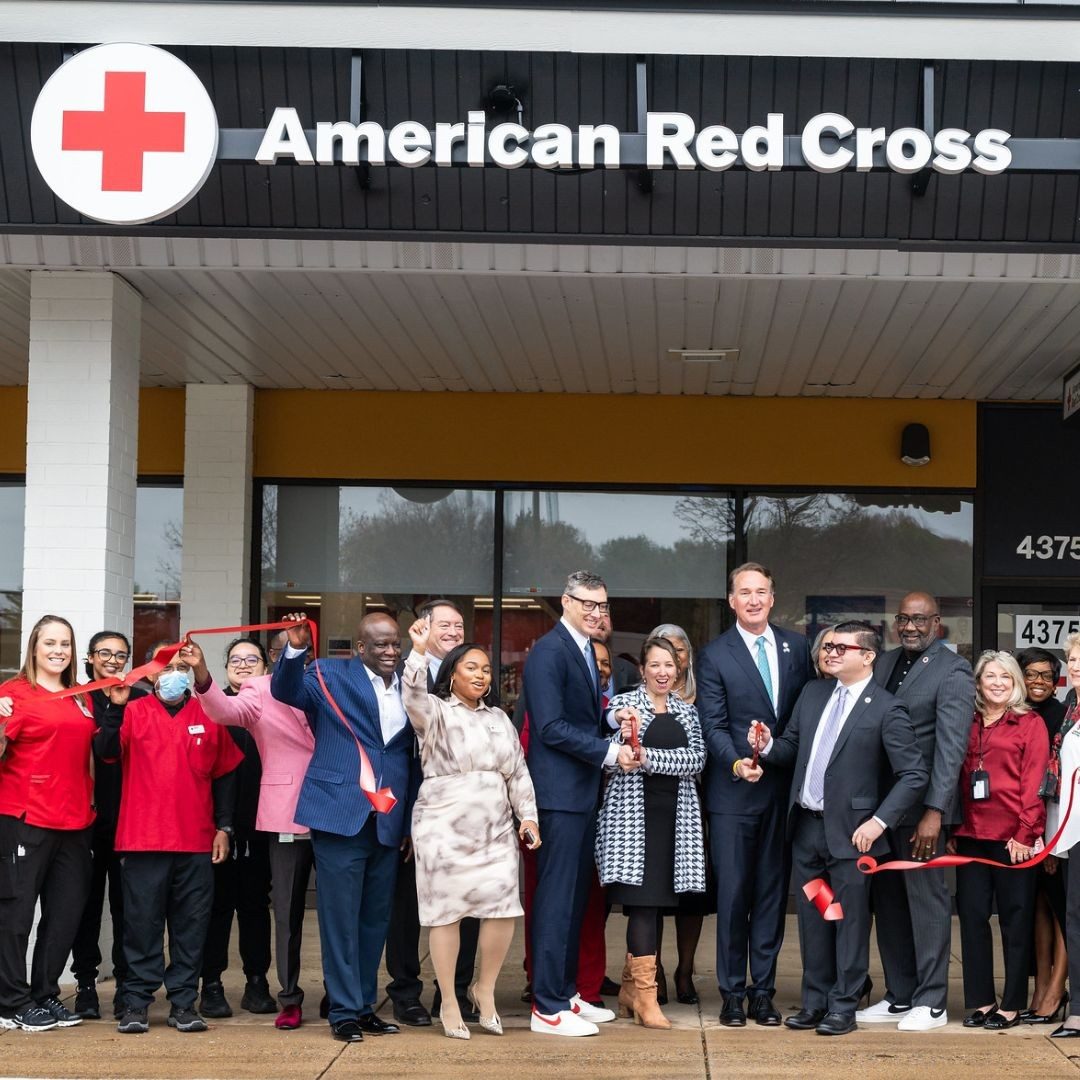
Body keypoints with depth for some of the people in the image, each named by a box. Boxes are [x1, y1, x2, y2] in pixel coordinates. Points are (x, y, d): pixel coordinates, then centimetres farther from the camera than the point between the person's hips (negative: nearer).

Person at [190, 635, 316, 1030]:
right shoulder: (255, 695, 7)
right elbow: (225, 710, -17)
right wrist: (201, 674, -34)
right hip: (287, 811, -2)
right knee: (288, 908, 0)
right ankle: (290, 998, 8)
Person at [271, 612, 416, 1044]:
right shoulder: (330, 676, 1)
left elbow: (412, 757, 10)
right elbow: (285, 691, -12)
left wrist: (410, 822, 5)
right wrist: (296, 649, -29)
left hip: (387, 823, 5)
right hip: (341, 816, -4)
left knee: (375, 919, 11)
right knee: (341, 918, -2)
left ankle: (365, 1005, 21)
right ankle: (344, 1011, 4)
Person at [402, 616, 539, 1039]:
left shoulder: (499, 719, 17)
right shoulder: (436, 712, 1)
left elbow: (518, 772, 16)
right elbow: (414, 696, -22)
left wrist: (528, 816, 7)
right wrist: (420, 652, -34)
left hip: (495, 829, 4)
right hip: (444, 828, -4)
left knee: (503, 907, -6)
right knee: (447, 911, -2)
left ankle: (484, 988, 15)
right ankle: (448, 1003, 9)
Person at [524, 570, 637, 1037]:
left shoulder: (585, 650, 16)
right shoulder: (549, 652, -13)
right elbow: (552, 727, -20)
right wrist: (610, 751, -19)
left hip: (583, 792, 10)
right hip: (560, 792, -10)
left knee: (575, 896, 14)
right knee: (557, 897, -7)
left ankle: (565, 993, 23)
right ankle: (548, 1009, -2)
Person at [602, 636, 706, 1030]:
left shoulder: (686, 712, 14)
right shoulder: (623, 704, 3)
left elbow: (697, 759, -1)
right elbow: (612, 761, 0)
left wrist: (648, 757, -14)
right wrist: (624, 738, -21)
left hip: (674, 815, 4)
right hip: (634, 810, -4)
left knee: (656, 901, 6)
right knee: (643, 898, -10)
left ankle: (629, 989, 16)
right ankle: (645, 994, -8)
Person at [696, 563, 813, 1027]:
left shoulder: (796, 647, 9)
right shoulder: (714, 655, -1)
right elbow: (713, 725, -6)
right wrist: (736, 762, -23)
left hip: (783, 790, 3)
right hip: (733, 793, -3)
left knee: (773, 890, 7)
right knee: (733, 892, 0)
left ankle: (764, 989, 15)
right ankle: (732, 992, 8)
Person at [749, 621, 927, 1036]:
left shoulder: (886, 709, -9)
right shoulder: (812, 693, 10)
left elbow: (915, 775, -10)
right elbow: (792, 749, 15)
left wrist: (879, 821, -16)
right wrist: (768, 747, -7)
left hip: (849, 831, -6)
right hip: (806, 826, 6)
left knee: (850, 920, 3)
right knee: (812, 919, 12)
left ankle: (843, 1006, 11)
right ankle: (815, 1002, 22)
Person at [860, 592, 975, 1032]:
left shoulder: (953, 672, -8)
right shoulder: (884, 664, 13)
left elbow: (951, 747, -15)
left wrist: (934, 811, -21)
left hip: (921, 805, -7)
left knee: (927, 899, 0)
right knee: (888, 900, 11)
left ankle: (931, 1002, 8)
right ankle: (898, 997, 21)